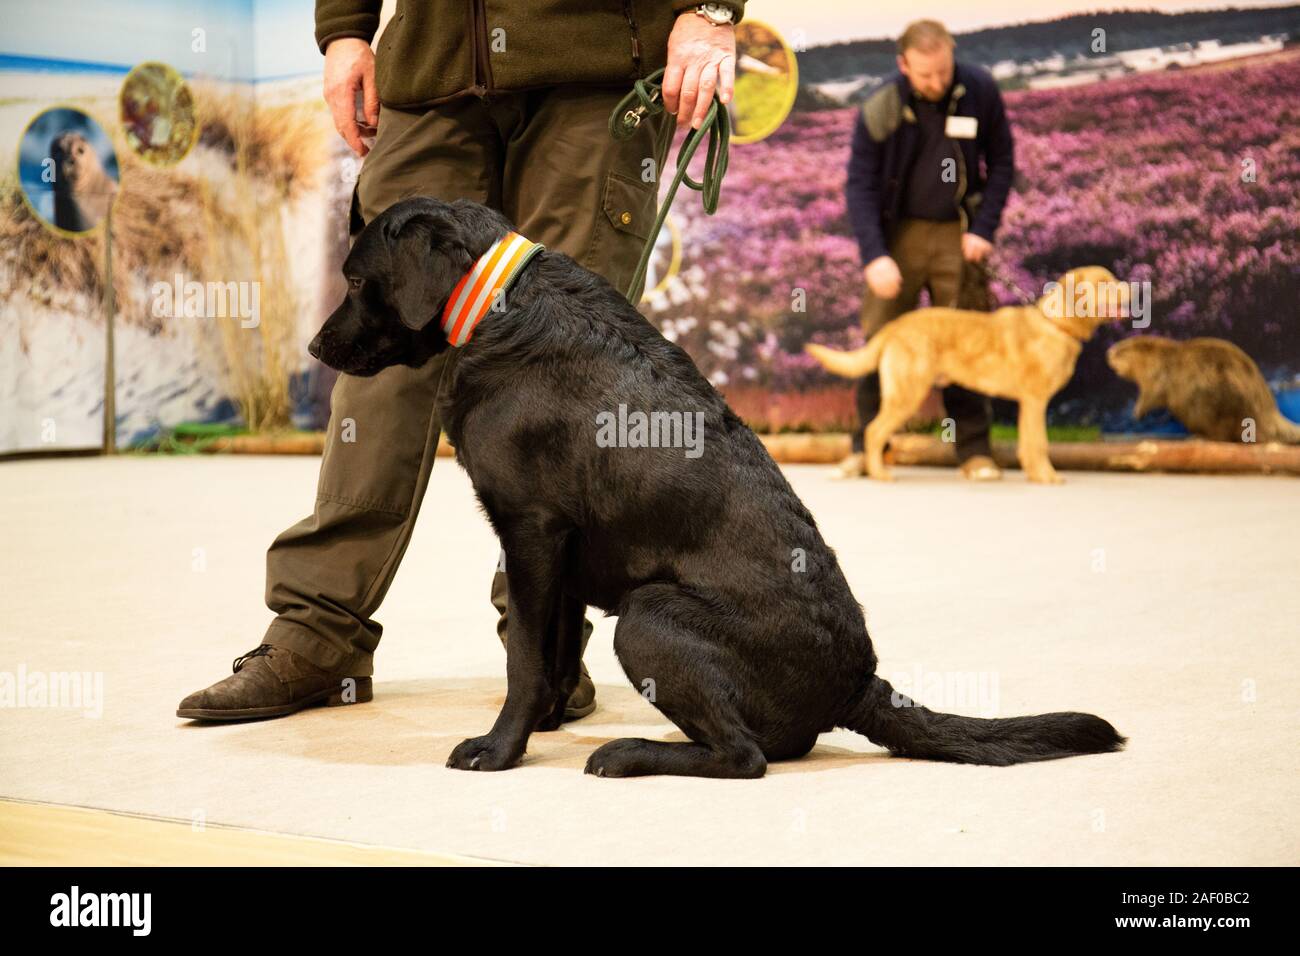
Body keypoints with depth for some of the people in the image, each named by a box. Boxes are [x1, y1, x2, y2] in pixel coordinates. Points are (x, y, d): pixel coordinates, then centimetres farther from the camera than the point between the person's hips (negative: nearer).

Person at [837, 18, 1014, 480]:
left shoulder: (980, 91, -10)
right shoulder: (880, 108, -13)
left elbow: (1001, 162, 1)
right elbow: (860, 183, -9)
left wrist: (983, 229, -8)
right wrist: (873, 255, -18)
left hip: (957, 232, 0)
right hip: (899, 232, 0)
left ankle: (974, 450, 6)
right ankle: (867, 446, 10)